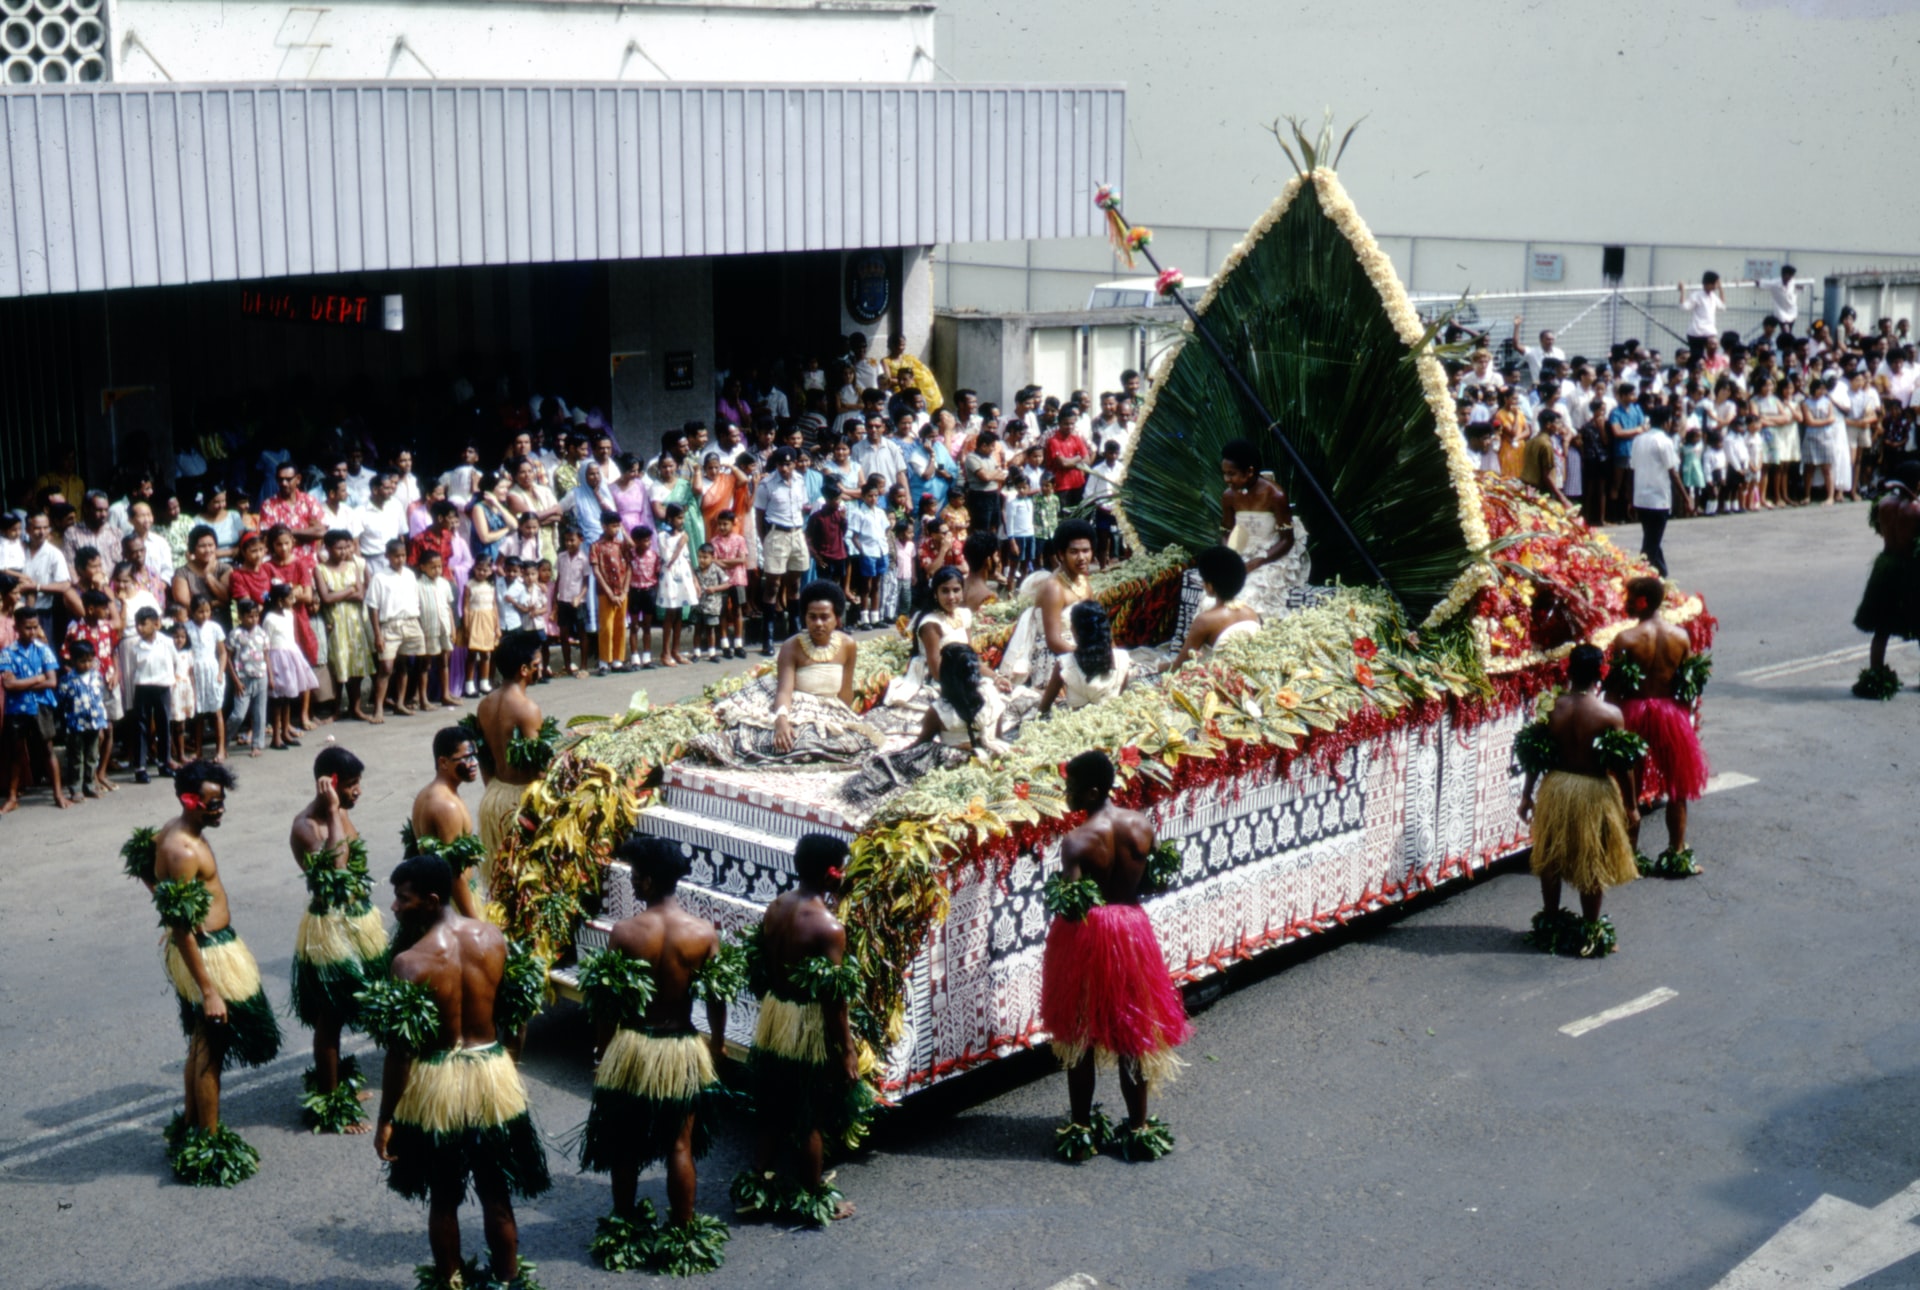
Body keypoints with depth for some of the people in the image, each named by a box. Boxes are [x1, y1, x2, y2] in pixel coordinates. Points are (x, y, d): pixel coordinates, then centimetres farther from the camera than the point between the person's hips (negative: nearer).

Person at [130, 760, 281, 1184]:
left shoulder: (173, 831, 3)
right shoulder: (185, 851, -27)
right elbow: (182, 929, -28)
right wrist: (208, 991, -27)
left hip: (208, 945, 10)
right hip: (207, 955, -10)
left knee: (201, 1043, 22)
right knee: (211, 1052, 1)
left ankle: (191, 1126, 36)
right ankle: (209, 1147, 12)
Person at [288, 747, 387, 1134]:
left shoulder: (342, 813, 6)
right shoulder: (306, 825, -20)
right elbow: (334, 864, -38)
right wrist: (333, 811, -33)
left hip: (358, 923, 8)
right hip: (330, 928, -8)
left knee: (339, 1014, 21)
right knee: (329, 1017, 3)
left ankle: (335, 1080, 37)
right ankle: (330, 1104, 14)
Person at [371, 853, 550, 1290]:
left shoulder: (411, 962, -20)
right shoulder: (493, 938, -7)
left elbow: (400, 1051, -18)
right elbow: (516, 1012, 5)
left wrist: (386, 1119, -9)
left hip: (437, 1086, -4)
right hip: (493, 1075, 4)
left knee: (443, 1196, 16)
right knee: (496, 1193, 18)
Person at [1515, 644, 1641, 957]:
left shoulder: (1552, 709, -7)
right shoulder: (1610, 714, -15)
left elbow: (1535, 756, -2)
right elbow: (1622, 766, -11)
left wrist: (1527, 795, 10)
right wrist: (1630, 805, 0)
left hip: (1556, 788, 3)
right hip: (1594, 792, -3)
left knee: (1551, 860, 18)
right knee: (1593, 864, 10)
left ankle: (1550, 924, 28)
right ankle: (1590, 932, 17)